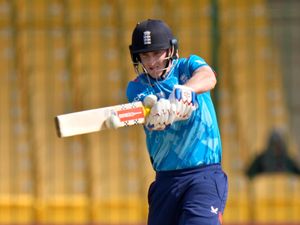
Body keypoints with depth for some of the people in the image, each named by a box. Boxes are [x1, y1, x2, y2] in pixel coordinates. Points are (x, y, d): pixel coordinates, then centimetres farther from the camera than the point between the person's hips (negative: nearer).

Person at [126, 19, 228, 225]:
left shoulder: (188, 66, 5)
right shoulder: (137, 86, 7)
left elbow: (208, 77, -20)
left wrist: (184, 90, -42)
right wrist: (156, 108, -43)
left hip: (205, 174, -3)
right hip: (166, 180, 3)